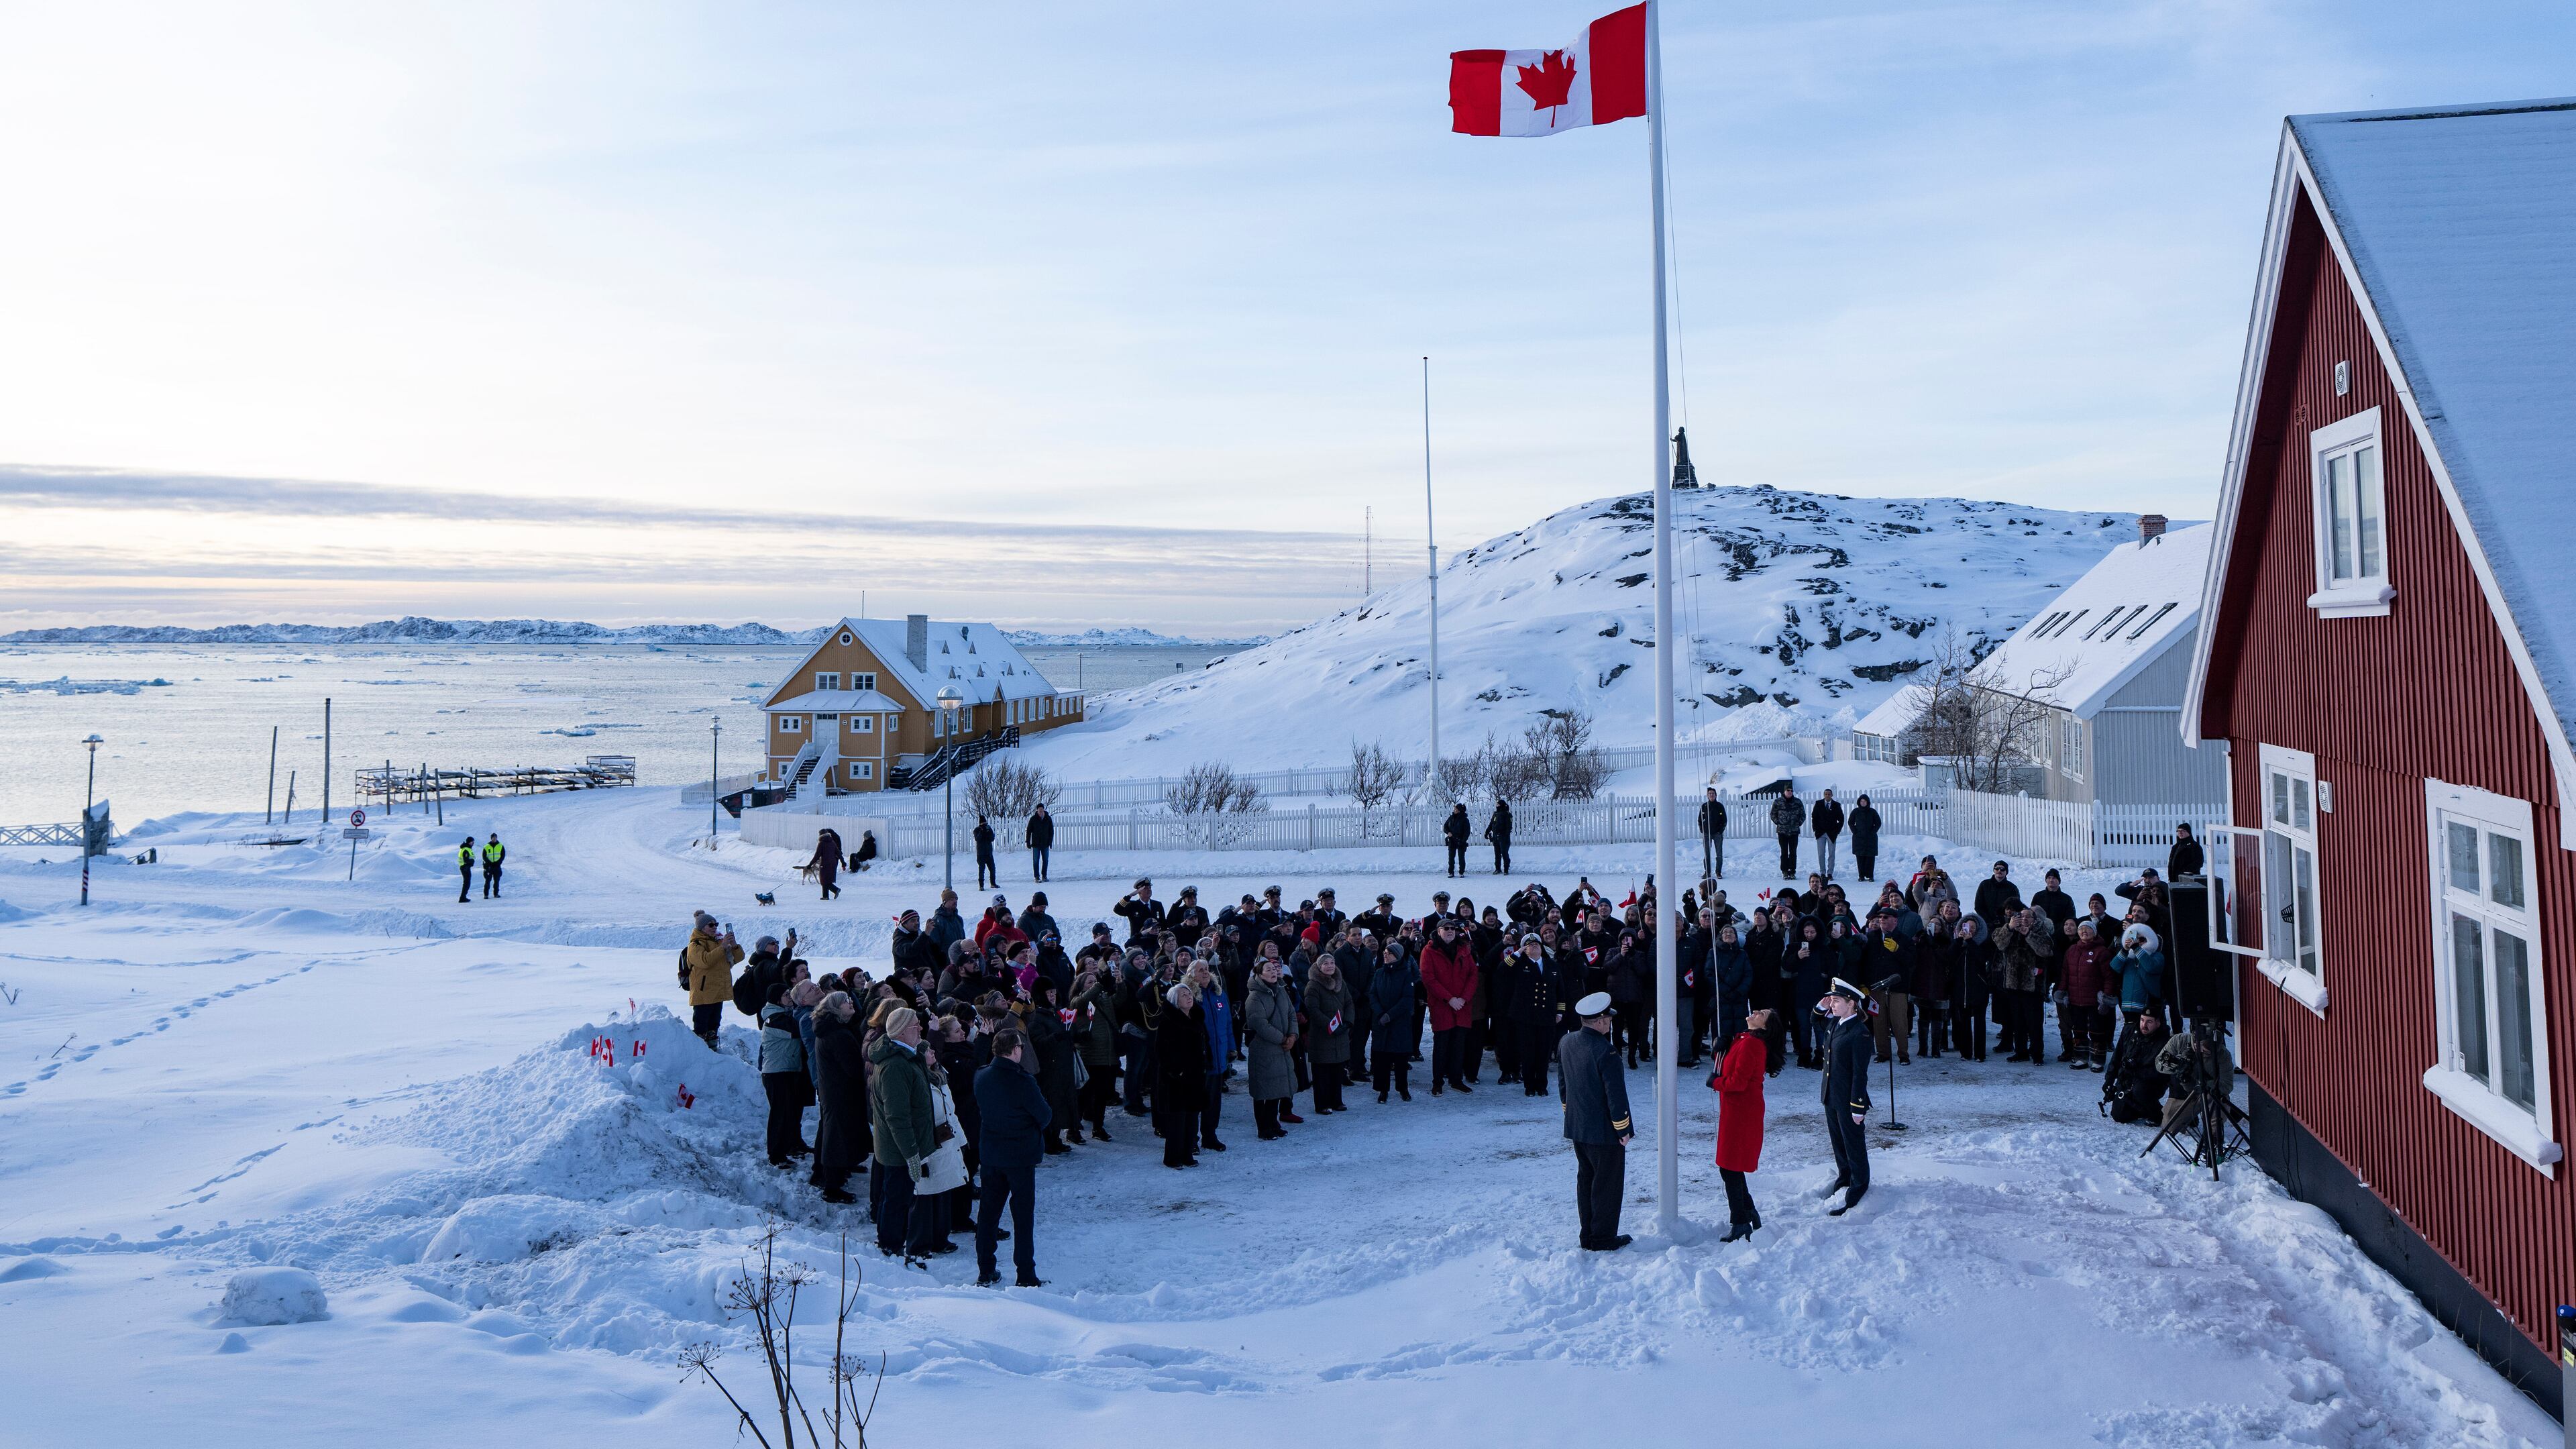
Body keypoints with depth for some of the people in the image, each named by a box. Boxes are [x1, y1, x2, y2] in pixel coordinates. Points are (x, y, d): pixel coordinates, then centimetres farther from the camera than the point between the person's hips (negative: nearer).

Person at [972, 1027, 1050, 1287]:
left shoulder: (981, 1077, -4)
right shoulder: (1023, 1081, -21)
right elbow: (1045, 1116, -11)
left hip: (989, 1154, 5)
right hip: (1021, 1155, -5)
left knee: (988, 1210, 14)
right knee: (1023, 1213, 4)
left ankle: (985, 1273, 20)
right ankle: (1026, 1277, 8)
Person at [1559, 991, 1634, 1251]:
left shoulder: (1567, 1042, 2)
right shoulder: (1605, 1051, -23)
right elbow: (1615, 1094, -20)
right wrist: (1623, 1128, -11)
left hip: (1577, 1127, 8)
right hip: (1604, 1131, -8)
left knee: (1586, 1179, 17)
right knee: (1607, 1182, 5)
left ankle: (1588, 1235, 25)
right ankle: (1603, 1238, 12)